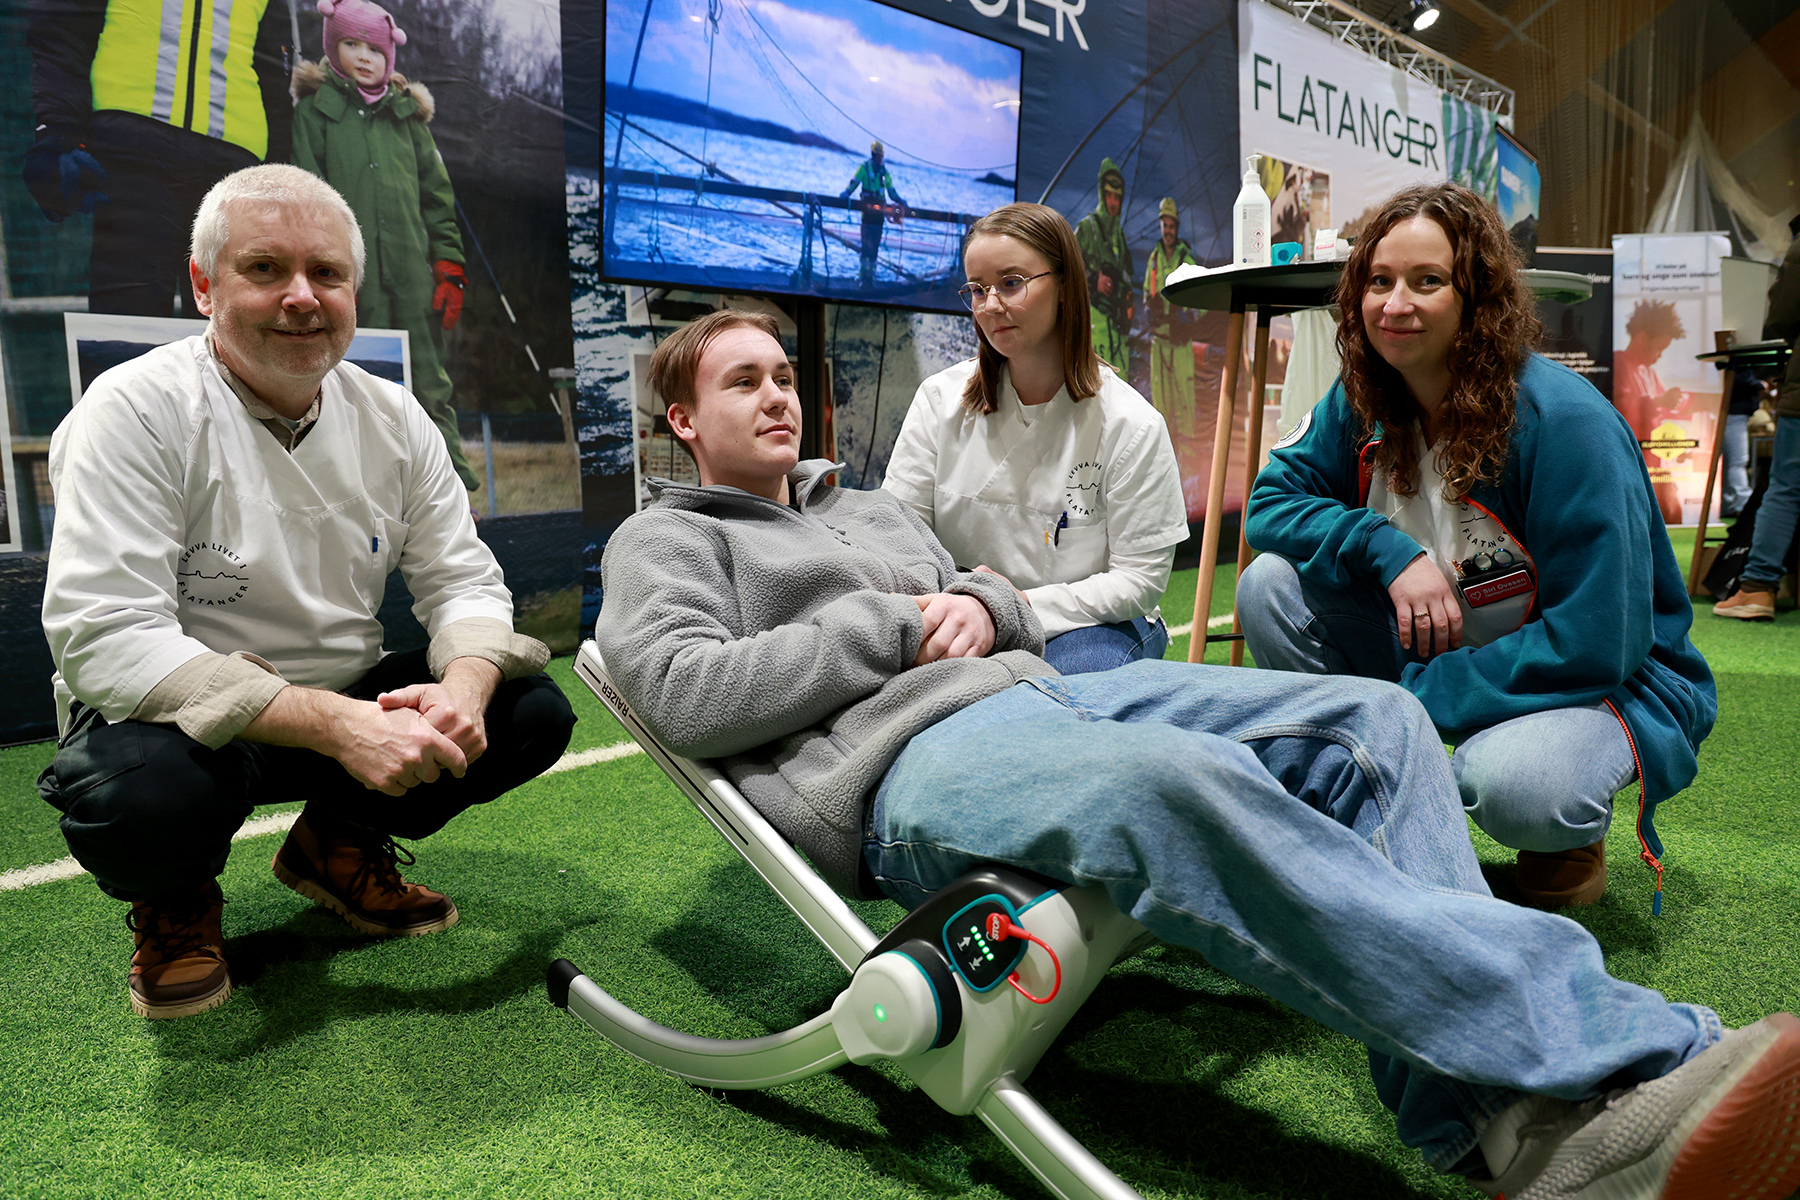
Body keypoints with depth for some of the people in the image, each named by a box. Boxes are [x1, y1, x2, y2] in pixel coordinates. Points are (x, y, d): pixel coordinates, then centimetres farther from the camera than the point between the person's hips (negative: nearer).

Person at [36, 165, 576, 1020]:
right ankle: (175, 901, 4)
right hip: (181, 721, -4)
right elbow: (105, 641, -26)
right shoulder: (136, 409, -17)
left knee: (534, 713, -13)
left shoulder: (394, 419, -1)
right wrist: (333, 725, -36)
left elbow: (463, 581, 0)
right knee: (134, 791, -37)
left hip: (350, 707, 5)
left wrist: (464, 686, -25)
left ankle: (340, 847, 14)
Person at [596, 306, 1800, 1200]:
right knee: (1187, 782, -39)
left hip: (1039, 691, 8)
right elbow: (685, 693, -8)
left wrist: (984, 607, 5)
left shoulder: (872, 508, 34)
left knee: (1370, 717, -11)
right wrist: (897, 628, -5)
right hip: (900, 761, -8)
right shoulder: (664, 542, 13)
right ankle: (1610, 1060, -35)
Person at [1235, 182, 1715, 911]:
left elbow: (1593, 642, -26)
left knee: (1509, 784, -39)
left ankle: (1571, 826, 2)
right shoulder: (1363, 402, -6)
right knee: (1271, 586, -15)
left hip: (1608, 678, -5)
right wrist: (1387, 550, -24)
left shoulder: (1567, 424, -25)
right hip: (1438, 645, 6)